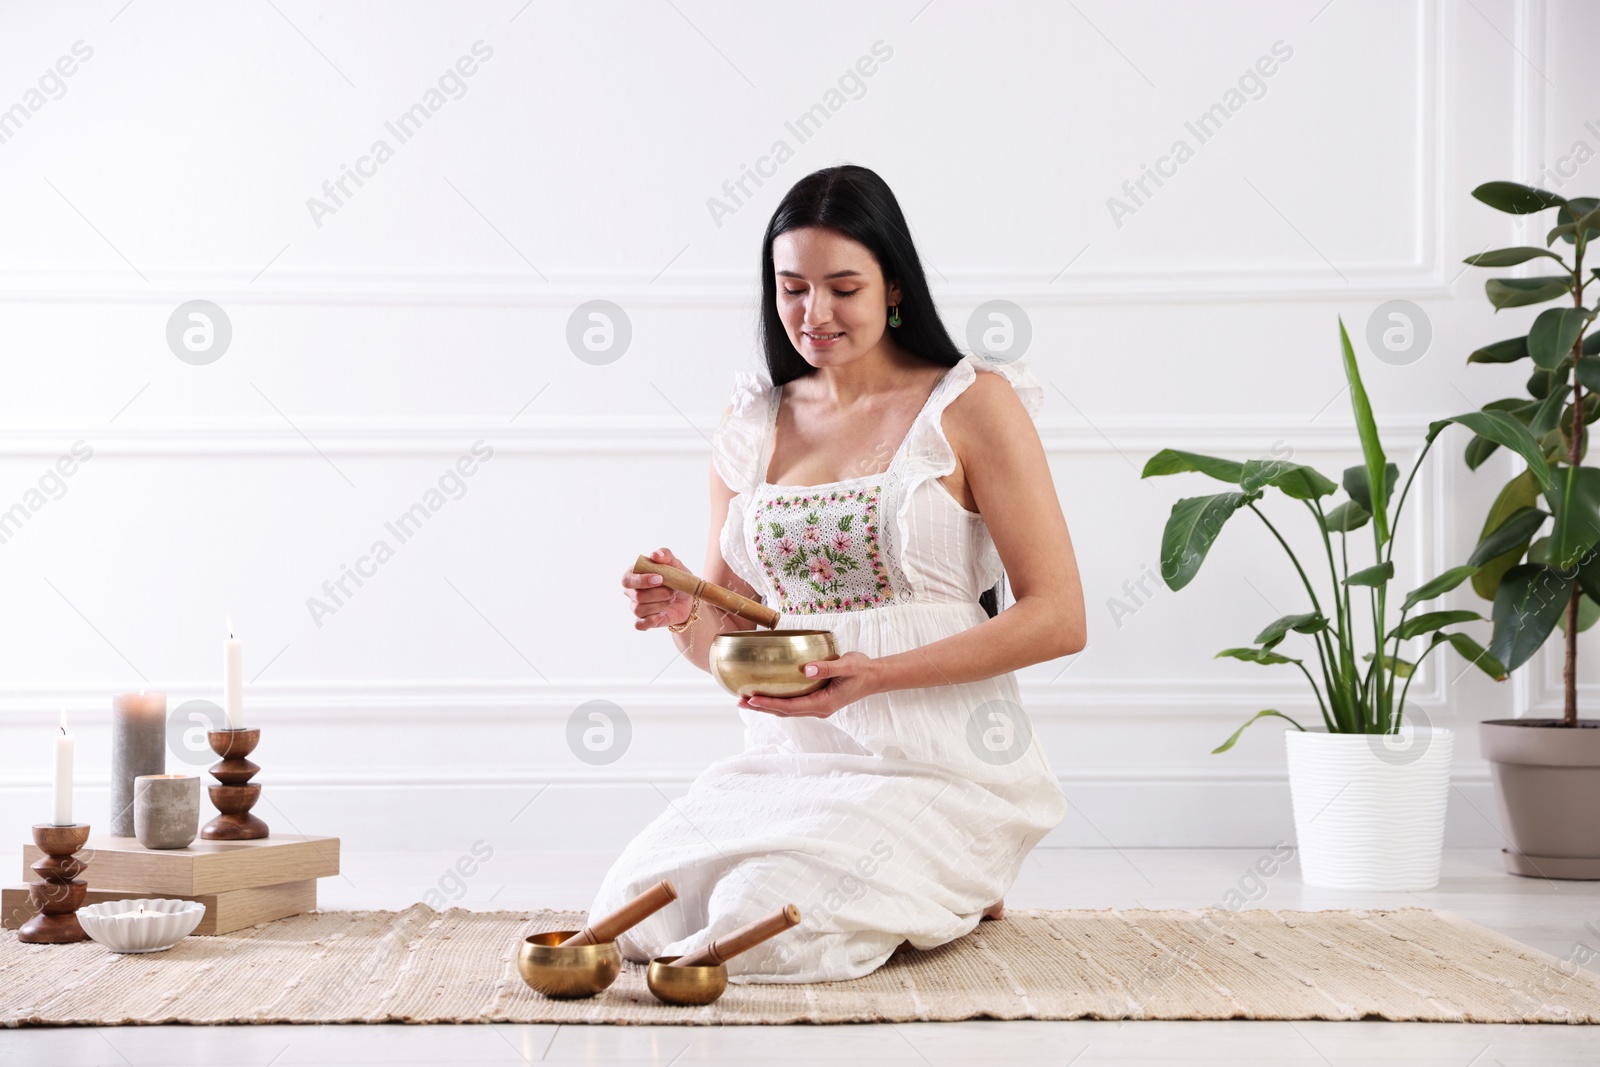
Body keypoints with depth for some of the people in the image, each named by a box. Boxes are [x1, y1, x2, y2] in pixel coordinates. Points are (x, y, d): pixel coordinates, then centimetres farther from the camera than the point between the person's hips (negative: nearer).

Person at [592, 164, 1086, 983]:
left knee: (757, 927, -26)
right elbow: (723, 643, 17)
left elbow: (1058, 618, -7)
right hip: (785, 760, 5)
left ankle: (946, 897, 7)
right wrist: (682, 611, -8)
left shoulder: (972, 404, -1)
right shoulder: (752, 424, 13)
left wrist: (876, 676, -17)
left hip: (935, 767, -5)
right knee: (633, 915, -18)